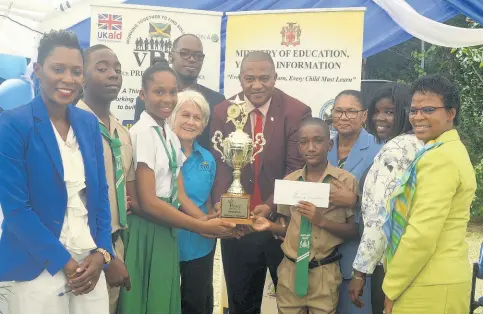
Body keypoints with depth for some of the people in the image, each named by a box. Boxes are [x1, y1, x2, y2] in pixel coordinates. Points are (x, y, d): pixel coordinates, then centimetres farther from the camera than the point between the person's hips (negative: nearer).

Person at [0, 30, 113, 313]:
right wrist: (65, 262, -13)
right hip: (38, 269, -4)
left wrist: (102, 252, -4)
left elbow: (100, 193, 8)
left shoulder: (89, 123, 5)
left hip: (91, 263, 5)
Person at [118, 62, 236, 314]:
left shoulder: (172, 137, 10)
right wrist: (202, 227, -15)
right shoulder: (142, 132, -15)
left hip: (167, 232, 8)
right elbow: (148, 202, -19)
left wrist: (207, 221, -9)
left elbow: (179, 194, 9)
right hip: (146, 232, -8)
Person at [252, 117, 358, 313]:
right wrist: (270, 226, -7)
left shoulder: (346, 181, -7)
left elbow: (354, 230, -6)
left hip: (324, 272, -3)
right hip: (290, 270, 3)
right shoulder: (289, 181, 5)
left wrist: (321, 220, -19)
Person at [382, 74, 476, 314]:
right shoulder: (452, 150, 13)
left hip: (429, 286, -9)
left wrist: (391, 286, -12)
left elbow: (422, 235, -23)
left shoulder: (438, 157, -19)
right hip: (445, 277, 9)